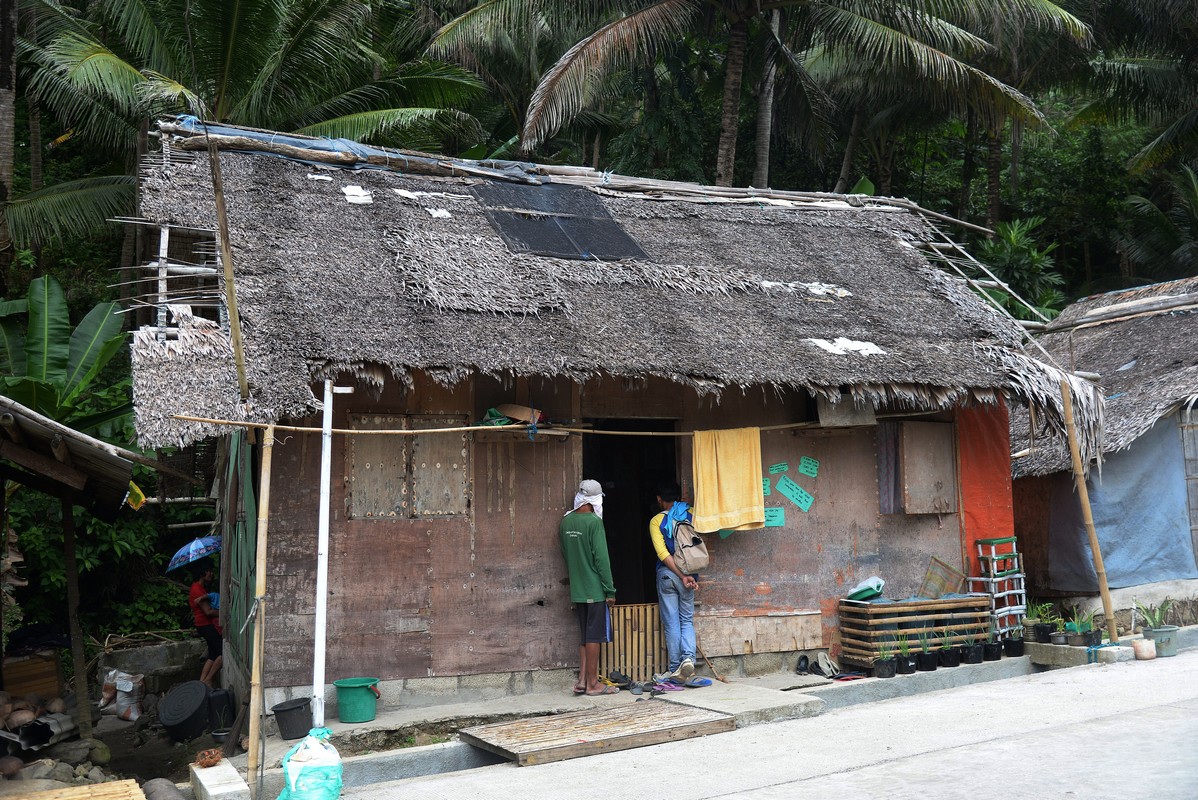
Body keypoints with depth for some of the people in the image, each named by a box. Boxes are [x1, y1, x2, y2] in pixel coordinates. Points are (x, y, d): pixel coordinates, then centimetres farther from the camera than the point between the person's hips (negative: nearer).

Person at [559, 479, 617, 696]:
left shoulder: (565, 522, 6)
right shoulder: (593, 522, -15)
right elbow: (601, 558, -16)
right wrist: (610, 590, -11)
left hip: (577, 589, 7)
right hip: (595, 588, -7)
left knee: (584, 635, 14)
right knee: (594, 635, 0)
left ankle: (582, 680, 13)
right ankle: (593, 683, 5)